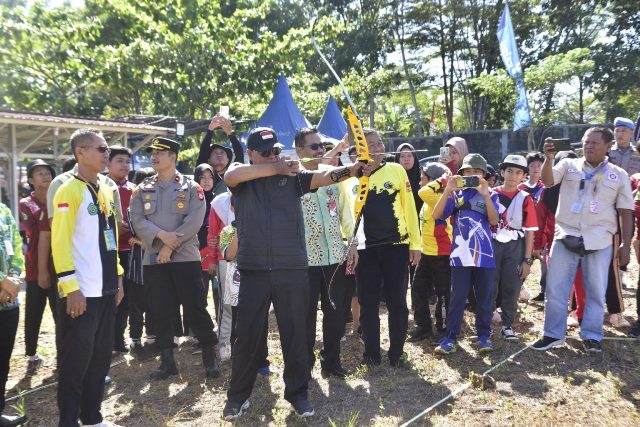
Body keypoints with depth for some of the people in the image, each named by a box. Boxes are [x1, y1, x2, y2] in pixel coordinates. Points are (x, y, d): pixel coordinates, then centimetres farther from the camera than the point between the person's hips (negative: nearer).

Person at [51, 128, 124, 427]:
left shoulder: (106, 189, 13)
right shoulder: (68, 191, -11)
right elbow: (60, 242, -15)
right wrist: (70, 287, -19)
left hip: (105, 289, 8)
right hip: (81, 292, -7)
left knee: (101, 355, 15)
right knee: (76, 360, 3)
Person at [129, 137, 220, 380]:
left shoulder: (191, 187, 0)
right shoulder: (142, 189, 10)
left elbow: (194, 221, -10)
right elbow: (136, 220, 0)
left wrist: (170, 247, -15)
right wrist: (161, 235, -17)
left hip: (186, 257, -3)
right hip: (153, 258, 3)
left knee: (195, 307, 0)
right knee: (160, 310, 7)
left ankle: (209, 356, 13)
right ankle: (167, 360, 18)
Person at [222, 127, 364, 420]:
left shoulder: (293, 176, 6)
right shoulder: (241, 178, 5)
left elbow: (325, 176, -10)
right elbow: (231, 175, -19)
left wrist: (356, 168, -29)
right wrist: (276, 168, -21)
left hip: (293, 268, 1)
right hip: (253, 269, 0)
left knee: (295, 333, 10)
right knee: (247, 334, 10)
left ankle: (297, 392, 27)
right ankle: (238, 395, 27)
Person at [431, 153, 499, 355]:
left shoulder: (490, 195, 8)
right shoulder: (455, 194, 7)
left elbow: (494, 221, -8)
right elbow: (436, 215, -6)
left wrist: (485, 194, -16)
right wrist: (447, 190, -15)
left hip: (484, 254, 1)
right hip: (461, 254, -1)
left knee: (484, 297, 8)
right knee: (457, 297, 0)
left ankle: (484, 336, 20)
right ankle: (451, 337, 5)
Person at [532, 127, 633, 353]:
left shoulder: (618, 175, 6)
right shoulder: (569, 165, 6)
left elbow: (625, 213, 6)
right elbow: (548, 181, -11)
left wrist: (626, 245, 1)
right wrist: (549, 158, -26)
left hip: (599, 241, 0)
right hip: (566, 237, 0)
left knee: (596, 291, 7)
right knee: (555, 289, 3)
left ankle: (592, 336, 22)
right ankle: (553, 334, 16)